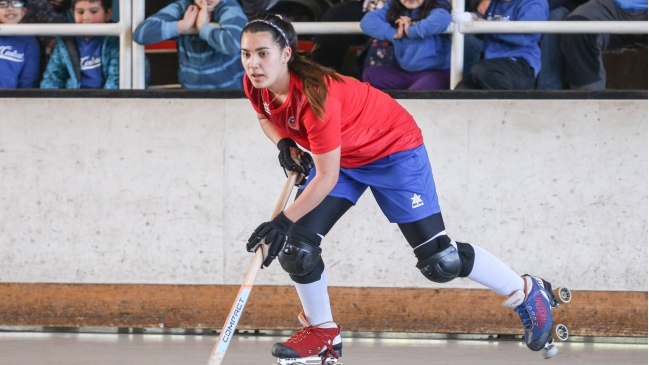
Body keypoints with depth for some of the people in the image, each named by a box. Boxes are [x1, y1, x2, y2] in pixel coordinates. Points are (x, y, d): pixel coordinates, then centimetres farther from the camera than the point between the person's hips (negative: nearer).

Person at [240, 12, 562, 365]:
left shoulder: (316, 95, -38)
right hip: (342, 157, 7)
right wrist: (284, 144, -10)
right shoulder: (257, 86, -16)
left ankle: (527, 293, 15)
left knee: (438, 261, -7)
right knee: (294, 243, -8)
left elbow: (327, 178, -33)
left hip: (393, 149, -7)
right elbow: (266, 116, 10)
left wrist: (285, 220, -35)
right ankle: (322, 332, 14)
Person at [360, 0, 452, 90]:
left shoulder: (436, 8, -11)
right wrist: (394, 33, -19)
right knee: (370, 73, -4)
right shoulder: (392, 8, 5)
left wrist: (410, 30, -24)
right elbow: (367, 21, -6)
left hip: (436, 72, -6)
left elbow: (441, 20, -36)